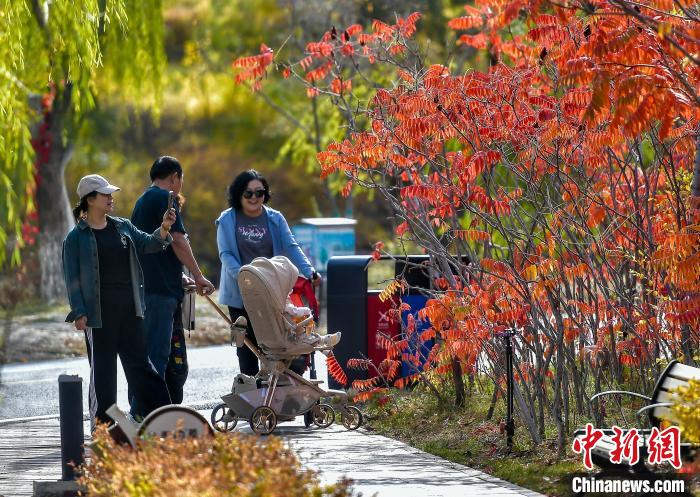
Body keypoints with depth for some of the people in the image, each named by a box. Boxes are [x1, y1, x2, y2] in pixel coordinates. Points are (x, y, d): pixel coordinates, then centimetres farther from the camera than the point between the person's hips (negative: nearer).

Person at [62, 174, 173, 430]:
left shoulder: (123, 227, 12)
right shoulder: (77, 236, -4)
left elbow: (146, 244, 7)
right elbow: (72, 277, -5)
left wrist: (163, 229, -13)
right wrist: (79, 312, -11)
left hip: (128, 308, 5)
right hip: (99, 311, -5)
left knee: (139, 361, 8)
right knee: (102, 367, 0)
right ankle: (101, 422, 5)